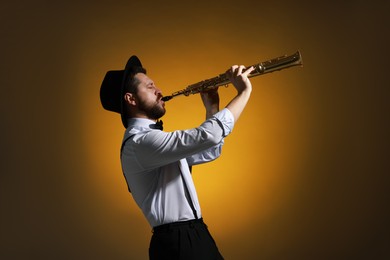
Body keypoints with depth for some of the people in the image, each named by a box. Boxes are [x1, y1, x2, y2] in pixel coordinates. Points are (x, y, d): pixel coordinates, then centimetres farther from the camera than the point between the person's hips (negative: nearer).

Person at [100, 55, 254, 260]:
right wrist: (244, 91, -16)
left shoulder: (153, 139, 16)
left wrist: (211, 108, 10)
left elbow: (209, 152, 23)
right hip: (177, 242, -10)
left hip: (195, 235, 10)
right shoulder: (139, 141, -18)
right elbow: (208, 135, -27)